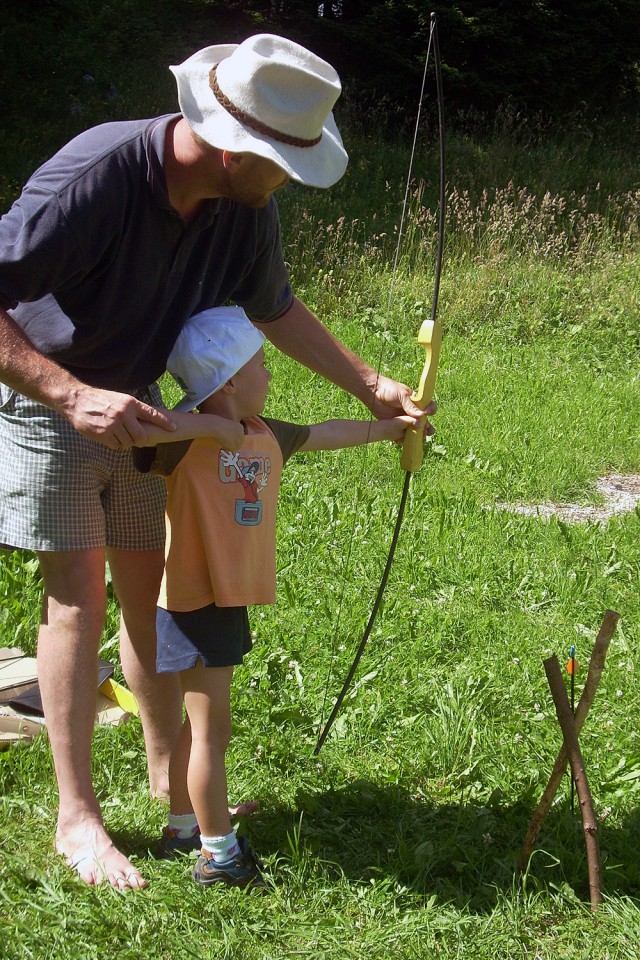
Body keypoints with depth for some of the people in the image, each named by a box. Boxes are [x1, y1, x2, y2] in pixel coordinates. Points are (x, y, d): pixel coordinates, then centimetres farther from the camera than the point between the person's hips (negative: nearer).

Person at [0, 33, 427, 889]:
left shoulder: (246, 203, -13)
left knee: (149, 585, 10)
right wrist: (74, 397, -42)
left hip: (133, 402, 6)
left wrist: (370, 386, 3)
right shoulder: (97, 174, -34)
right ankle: (77, 815, 0)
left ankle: (168, 772, 26)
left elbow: (276, 308, 7)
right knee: (78, 590, -9)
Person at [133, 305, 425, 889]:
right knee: (212, 728, -1)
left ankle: (183, 826, 32)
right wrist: (209, 427, -32)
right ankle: (218, 853, 8)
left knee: (202, 722, 18)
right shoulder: (188, 440, -18)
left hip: (232, 600, 8)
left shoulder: (266, 437, 7)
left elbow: (326, 433, 24)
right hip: (194, 601, -8)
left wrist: (390, 427, 35)